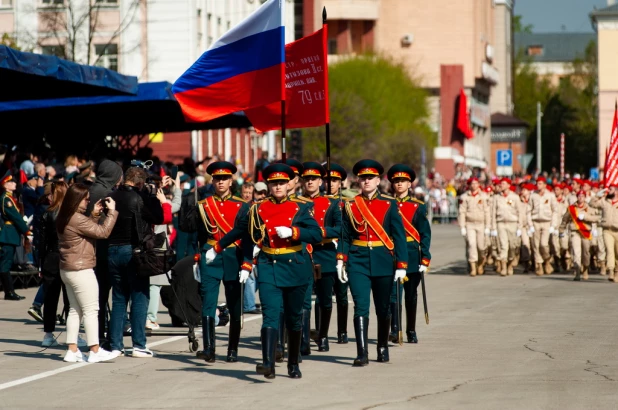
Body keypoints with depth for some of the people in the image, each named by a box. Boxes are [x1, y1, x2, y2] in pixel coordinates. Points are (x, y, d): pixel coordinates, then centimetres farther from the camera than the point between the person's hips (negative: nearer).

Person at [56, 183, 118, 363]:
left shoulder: (64, 219, 9)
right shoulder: (78, 219, -20)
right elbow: (103, 232, -18)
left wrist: (94, 215, 12)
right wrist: (112, 212, -12)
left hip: (67, 270, 10)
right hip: (81, 271, -9)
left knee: (75, 310, 13)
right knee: (90, 310, -3)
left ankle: (72, 350, 11)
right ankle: (95, 351, -1)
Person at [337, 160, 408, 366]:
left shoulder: (389, 204, 1)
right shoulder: (350, 206, 4)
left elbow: (399, 236, -1)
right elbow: (345, 236, 7)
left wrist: (401, 265, -7)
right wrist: (341, 261, -4)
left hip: (383, 262, 0)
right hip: (358, 261, 0)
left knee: (383, 308, 11)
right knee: (361, 307, -10)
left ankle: (383, 347, 28)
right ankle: (362, 353, -13)